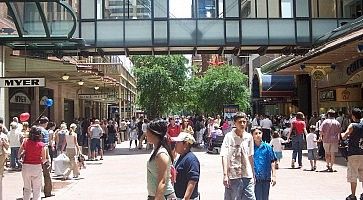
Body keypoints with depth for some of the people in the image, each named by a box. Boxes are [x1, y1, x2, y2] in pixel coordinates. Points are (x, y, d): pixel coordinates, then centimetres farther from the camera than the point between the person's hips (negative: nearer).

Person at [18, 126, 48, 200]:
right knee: (37, 189, 8)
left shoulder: (25, 142, -2)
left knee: (26, 188, 15)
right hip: (37, 167, -2)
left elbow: (19, 155, 2)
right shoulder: (42, 145, -8)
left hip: (26, 166, 2)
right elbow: (44, 159, -7)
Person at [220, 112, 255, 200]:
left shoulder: (249, 137, 6)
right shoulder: (229, 137, -7)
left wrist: (253, 174, 18)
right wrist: (225, 175, -18)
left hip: (247, 176, 4)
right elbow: (224, 156, -11)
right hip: (233, 176, -4)